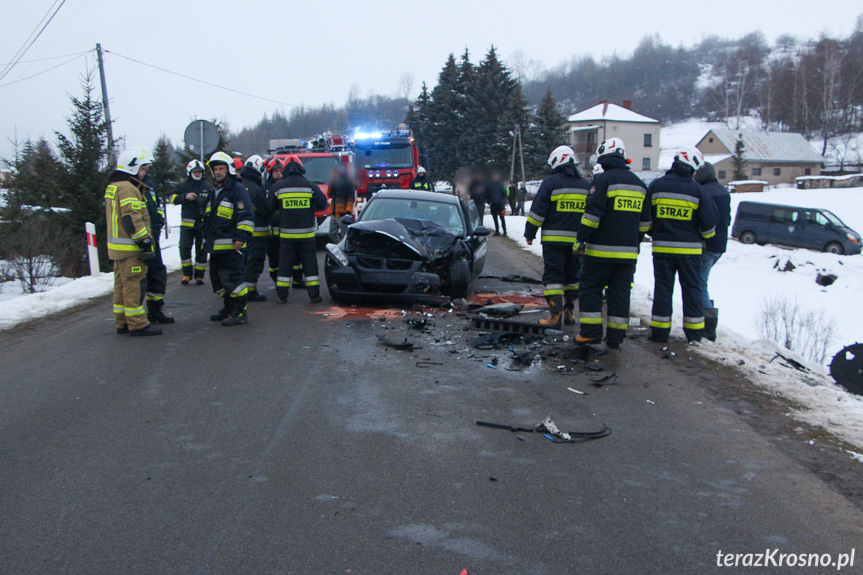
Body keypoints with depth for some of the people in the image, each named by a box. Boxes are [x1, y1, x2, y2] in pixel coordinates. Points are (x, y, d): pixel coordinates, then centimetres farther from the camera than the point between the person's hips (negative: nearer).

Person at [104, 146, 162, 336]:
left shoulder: (113, 187, 19)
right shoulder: (128, 189, -15)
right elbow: (132, 219, -22)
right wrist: (145, 243, -20)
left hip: (117, 247, 11)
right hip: (130, 248, -11)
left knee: (122, 284, 15)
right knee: (135, 285, -6)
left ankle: (122, 322, 21)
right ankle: (137, 324, -3)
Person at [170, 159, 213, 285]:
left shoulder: (208, 187, 11)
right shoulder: (182, 186, 8)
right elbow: (172, 197, -3)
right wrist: (185, 197, -17)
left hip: (203, 224, 1)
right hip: (187, 224, -1)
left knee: (201, 250, 3)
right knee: (184, 248, -9)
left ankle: (199, 275, 14)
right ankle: (187, 274, 6)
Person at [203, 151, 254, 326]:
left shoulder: (237, 189, -8)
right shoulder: (214, 191, 20)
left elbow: (246, 215, -14)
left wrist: (241, 237, -20)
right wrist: (206, 237, 30)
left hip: (230, 246, -9)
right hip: (215, 246, 10)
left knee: (232, 279, -11)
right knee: (218, 279, 14)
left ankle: (241, 312, -4)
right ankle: (228, 309, 25)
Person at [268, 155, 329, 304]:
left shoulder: (278, 187, -1)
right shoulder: (310, 186, -2)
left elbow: (270, 208, 6)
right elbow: (322, 205, 1)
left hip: (286, 232, 0)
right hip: (306, 233, 0)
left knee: (285, 263, 7)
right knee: (310, 263, 6)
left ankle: (282, 295, 9)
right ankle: (314, 294, 6)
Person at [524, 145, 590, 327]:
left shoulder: (551, 182, -5)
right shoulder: (585, 184, 12)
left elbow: (538, 211, -8)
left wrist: (529, 233, 0)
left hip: (554, 238, -5)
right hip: (577, 240, 5)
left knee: (553, 275, -2)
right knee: (572, 275, 15)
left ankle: (556, 315, -9)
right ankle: (569, 312, 19)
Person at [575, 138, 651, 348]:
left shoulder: (603, 179, -9)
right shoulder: (639, 184, 13)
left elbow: (592, 214, -15)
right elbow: (644, 221, 17)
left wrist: (581, 239, -9)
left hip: (602, 249, -6)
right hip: (628, 252, 6)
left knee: (590, 288, 5)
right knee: (620, 293, 9)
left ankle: (591, 332, 3)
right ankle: (616, 336, 12)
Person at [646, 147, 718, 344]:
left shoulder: (656, 186, 0)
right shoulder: (697, 190, -5)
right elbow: (709, 221, -4)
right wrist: (706, 235, 16)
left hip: (662, 247, 1)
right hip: (689, 249, -1)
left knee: (663, 287, 7)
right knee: (692, 289, 9)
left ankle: (660, 331, 7)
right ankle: (694, 333, 14)